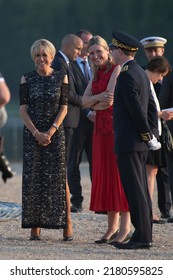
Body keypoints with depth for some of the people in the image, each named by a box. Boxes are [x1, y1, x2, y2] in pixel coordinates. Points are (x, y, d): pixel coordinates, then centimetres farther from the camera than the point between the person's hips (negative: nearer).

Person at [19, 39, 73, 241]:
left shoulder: (61, 78, 3)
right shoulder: (27, 79, 4)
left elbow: (64, 108, 0)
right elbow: (23, 110, 0)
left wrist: (51, 131, -12)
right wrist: (36, 133, -11)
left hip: (55, 133, -1)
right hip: (32, 134, 1)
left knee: (59, 177, -4)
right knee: (33, 178, -1)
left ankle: (66, 223, -1)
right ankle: (35, 226, 2)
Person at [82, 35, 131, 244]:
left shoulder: (117, 69, -9)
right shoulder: (97, 74, 17)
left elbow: (109, 101, -16)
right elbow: (85, 101, 7)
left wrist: (94, 105, 1)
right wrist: (99, 98, -12)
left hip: (116, 127, -8)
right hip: (101, 129, 8)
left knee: (119, 174, -8)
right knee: (104, 176, 7)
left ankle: (125, 227, -7)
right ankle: (112, 227, 11)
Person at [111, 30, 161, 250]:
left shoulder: (126, 76, -16)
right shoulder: (141, 73, 15)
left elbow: (137, 110, -19)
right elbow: (151, 107, 17)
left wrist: (149, 137, -12)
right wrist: (151, 134, 14)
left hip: (129, 141, -10)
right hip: (139, 143, 10)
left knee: (135, 190, -9)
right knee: (140, 189, 12)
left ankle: (142, 237, -9)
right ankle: (144, 235, 15)